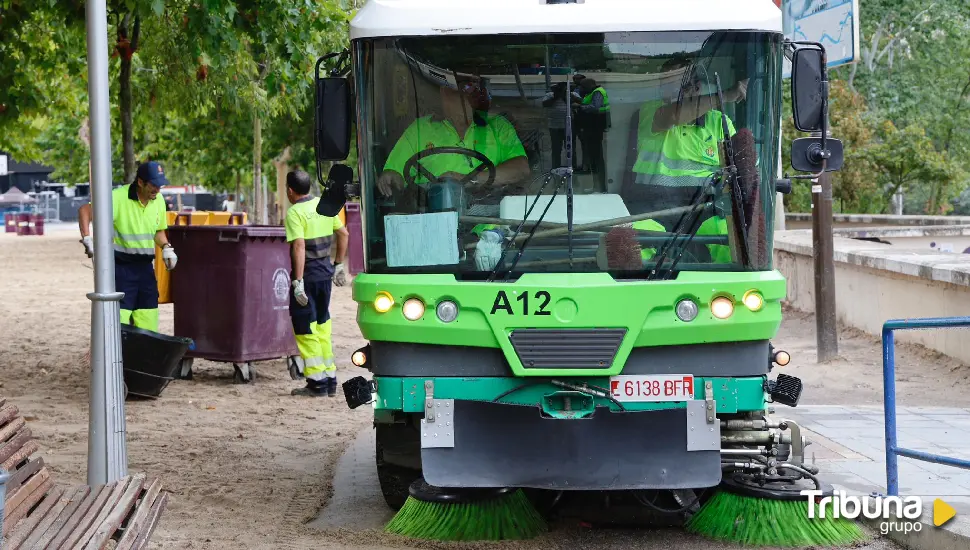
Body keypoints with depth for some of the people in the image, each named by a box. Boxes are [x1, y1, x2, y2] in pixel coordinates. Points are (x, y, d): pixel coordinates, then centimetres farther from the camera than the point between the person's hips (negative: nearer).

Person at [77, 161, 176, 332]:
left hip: (145, 266, 6)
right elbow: (85, 210, -14)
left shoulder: (158, 201, 5)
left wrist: (166, 248, 2)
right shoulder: (118, 197, -16)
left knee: (148, 325, 7)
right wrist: (87, 239, -23)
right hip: (121, 265, -6)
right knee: (119, 320, -8)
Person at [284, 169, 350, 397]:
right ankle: (330, 379, 18)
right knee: (322, 325, 16)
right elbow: (343, 234, 13)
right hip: (325, 271, 7)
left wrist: (298, 281, -25)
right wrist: (338, 264, 20)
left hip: (307, 274, -7)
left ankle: (317, 382, -1)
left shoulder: (295, 212, -14)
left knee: (305, 329, 1)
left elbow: (299, 245, -24)